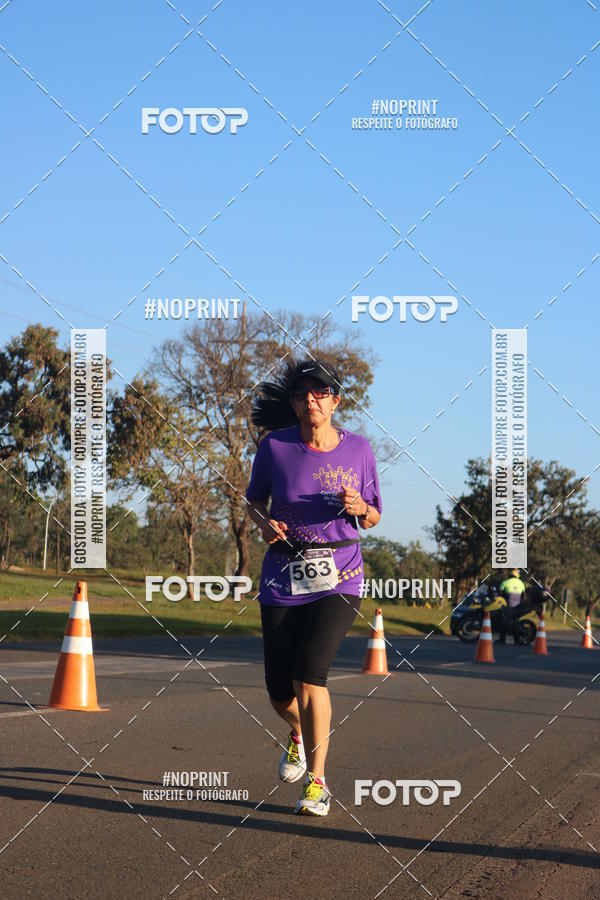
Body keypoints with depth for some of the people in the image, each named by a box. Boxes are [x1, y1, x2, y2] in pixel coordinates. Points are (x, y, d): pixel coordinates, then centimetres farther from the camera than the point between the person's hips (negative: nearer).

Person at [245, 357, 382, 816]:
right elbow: (254, 499, 12)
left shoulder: (358, 448, -1)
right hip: (283, 580, 2)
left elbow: (373, 519, 8)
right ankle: (301, 731, 41)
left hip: (338, 579, -1)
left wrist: (360, 507, -14)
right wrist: (264, 523, -9)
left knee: (309, 674, -21)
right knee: (280, 693, 4)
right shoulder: (275, 447, -3)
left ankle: (317, 782, -9)